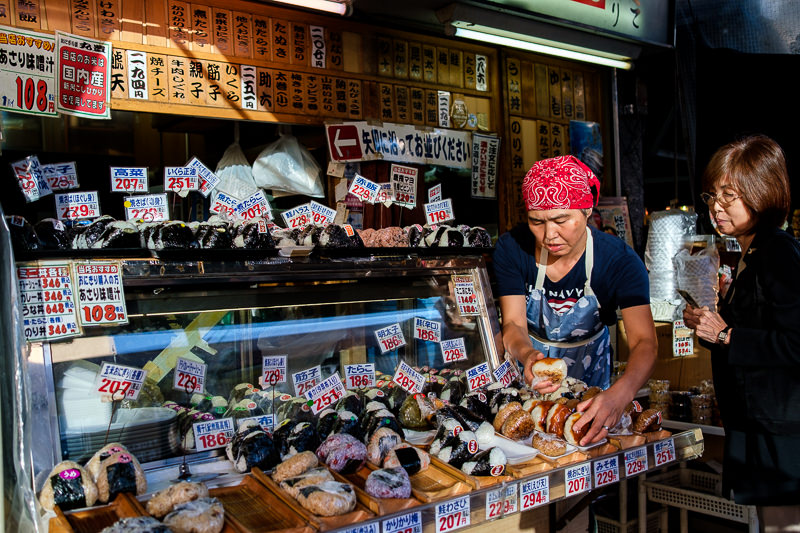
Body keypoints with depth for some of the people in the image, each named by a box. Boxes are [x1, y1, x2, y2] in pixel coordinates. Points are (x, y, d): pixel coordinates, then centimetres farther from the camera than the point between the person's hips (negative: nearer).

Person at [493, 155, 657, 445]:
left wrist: (619, 395, -56)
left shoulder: (620, 262, -27)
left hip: (588, 363, 0)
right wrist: (528, 355, -48)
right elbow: (513, 323, -23)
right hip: (529, 358, 0)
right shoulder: (511, 248, -23)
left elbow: (645, 342, -35)